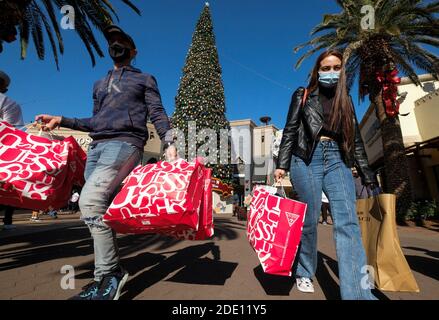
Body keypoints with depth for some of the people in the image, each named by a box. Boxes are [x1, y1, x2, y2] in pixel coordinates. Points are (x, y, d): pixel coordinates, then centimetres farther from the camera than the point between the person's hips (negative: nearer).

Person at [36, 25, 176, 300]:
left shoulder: (144, 79, 15)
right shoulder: (100, 84, 31)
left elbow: (158, 114, 3)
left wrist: (169, 144, -11)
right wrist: (62, 121, 18)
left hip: (124, 144, -7)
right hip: (96, 147, 7)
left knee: (90, 201, -24)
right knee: (97, 208, 1)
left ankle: (109, 275, -12)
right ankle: (110, 274, 13)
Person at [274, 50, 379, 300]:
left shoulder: (346, 100, 20)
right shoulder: (303, 96, 12)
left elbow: (356, 139, 17)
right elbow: (290, 131, 4)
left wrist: (368, 176, 11)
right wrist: (282, 164, -7)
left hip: (338, 160, 3)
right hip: (306, 159, -2)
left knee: (348, 222, -11)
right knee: (309, 219, 0)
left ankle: (359, 293, -9)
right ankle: (305, 273, 21)